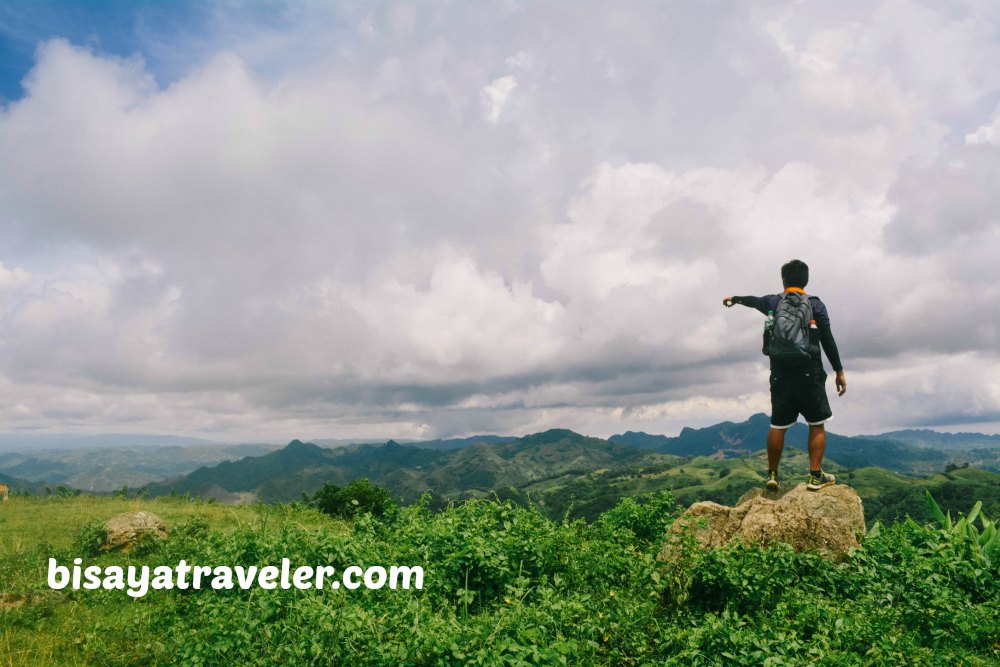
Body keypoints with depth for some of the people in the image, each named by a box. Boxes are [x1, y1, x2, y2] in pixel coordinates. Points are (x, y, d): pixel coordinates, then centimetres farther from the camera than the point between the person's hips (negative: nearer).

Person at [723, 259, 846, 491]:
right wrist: (839, 371, 0)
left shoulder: (773, 302, 9)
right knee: (817, 424, 7)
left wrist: (735, 298, 51)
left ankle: (772, 475, 13)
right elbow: (828, 340, -3)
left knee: (778, 425, 8)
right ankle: (816, 476, 4)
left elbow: (753, 301, 30)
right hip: (809, 373, -2)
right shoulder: (816, 305, 2)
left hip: (781, 374, 3)